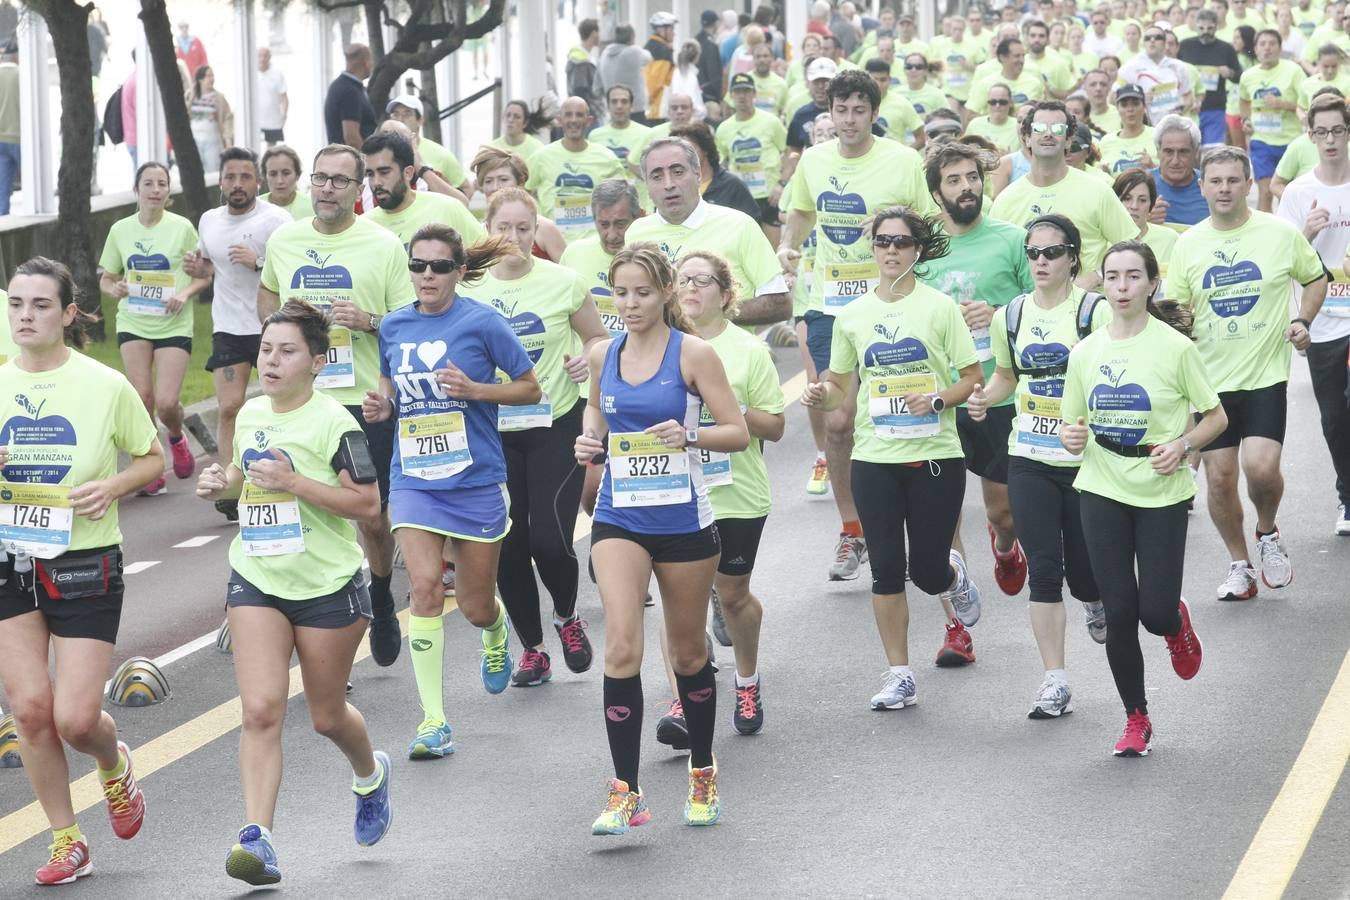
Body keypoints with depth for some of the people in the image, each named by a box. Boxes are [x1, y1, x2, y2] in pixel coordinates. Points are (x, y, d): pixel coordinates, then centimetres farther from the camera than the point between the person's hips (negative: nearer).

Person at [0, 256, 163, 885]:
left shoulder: (106, 386, -5)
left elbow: (152, 459, 7)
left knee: (75, 719, -8)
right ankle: (66, 842, 13)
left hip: (85, 566, -3)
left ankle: (114, 765, 30)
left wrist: (113, 486, -12)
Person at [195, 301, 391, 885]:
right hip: (256, 582, 4)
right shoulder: (251, 414, 6)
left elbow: (368, 503, -17)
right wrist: (222, 484, 4)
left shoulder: (332, 422, -13)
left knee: (327, 716, 12)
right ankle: (256, 838, -17)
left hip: (327, 585, -4)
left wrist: (294, 482, -24)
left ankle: (370, 774, 46)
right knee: (261, 710, -13)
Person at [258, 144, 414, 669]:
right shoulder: (283, 241, 7)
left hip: (366, 403, -2)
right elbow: (266, 295, 26)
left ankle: (381, 605, 34)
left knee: (372, 520, 7)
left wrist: (368, 321, -19)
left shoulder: (384, 245, -2)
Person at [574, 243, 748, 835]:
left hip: (682, 518, -2)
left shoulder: (692, 353, -7)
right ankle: (625, 793, -14)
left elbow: (738, 432, -6)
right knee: (621, 646, -15)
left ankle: (703, 775, 33)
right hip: (619, 517, 2)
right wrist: (590, 440, 2)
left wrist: (688, 434, -25)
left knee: (688, 653, 12)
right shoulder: (603, 355, 5)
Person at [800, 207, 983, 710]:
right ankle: (899, 676, 9)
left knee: (928, 572, 0)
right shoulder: (852, 315, 6)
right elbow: (841, 386, 15)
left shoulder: (938, 307, -2)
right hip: (875, 458, 2)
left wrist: (938, 400, -18)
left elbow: (973, 378, -1)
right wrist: (820, 394, -7)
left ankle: (955, 577, 39)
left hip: (935, 455, -2)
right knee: (886, 569, 0)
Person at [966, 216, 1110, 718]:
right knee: (1044, 571, -2)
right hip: (1029, 461, 3)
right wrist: (983, 398, -1)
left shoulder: (1095, 312, -9)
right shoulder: (1010, 316, 5)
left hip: (1086, 462, -3)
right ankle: (1055, 683, 3)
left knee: (1083, 572, 3)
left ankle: (1095, 601, 43)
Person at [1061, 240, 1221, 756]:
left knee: (1156, 613, -6)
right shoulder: (1086, 352, 3)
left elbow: (1216, 418, 0)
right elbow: (1075, 427, 12)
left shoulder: (1175, 346, -7)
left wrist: (1183, 444, -18)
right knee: (1119, 614, 1)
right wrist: (1072, 437, -11)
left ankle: (1177, 625, 33)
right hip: (1103, 492, 3)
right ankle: (1136, 721, 17)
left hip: (1162, 494, -3)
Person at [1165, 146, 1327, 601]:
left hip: (1265, 374, -3)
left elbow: (1316, 278, 11)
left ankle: (1268, 533, 13)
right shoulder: (1188, 244, 3)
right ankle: (1239, 564, 22)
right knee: (1219, 477, 2)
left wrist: (1302, 321, -4)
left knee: (1261, 466, -18)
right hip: (1211, 378, 3)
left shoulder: (1281, 233, -3)